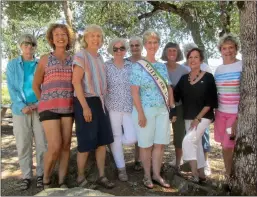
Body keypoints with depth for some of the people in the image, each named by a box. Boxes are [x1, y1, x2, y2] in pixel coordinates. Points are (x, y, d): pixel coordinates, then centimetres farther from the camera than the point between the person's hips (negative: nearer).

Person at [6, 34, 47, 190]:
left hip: (40, 108, 0)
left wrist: (40, 103, -12)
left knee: (42, 143, 0)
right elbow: (11, 88, 2)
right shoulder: (12, 64, 10)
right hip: (21, 109, 0)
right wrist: (22, 106, -11)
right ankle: (26, 176, 14)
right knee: (23, 144, 3)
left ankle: (41, 174, 12)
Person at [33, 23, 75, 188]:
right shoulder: (45, 59, 3)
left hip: (68, 108, 3)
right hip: (50, 108, -3)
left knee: (66, 146, 4)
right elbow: (36, 85, 10)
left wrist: (76, 102, 7)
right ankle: (46, 179, 15)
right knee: (55, 147, -10)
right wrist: (45, 103, 8)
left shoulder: (73, 59, 9)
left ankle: (62, 181, 17)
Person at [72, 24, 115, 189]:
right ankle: (81, 178, 18)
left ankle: (102, 176, 22)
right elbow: (76, 82, -16)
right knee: (86, 143, 0)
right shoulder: (81, 56, -8)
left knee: (103, 141, 9)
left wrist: (102, 100, 13)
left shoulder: (100, 57, 15)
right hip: (86, 102, -7)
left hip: (100, 102, 7)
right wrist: (85, 106, -21)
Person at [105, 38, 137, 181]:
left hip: (129, 107, 2)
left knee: (131, 139, -7)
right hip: (113, 107, -1)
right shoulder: (106, 66, 2)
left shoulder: (131, 66, 7)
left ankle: (115, 142, 28)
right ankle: (121, 169, 20)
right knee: (116, 137, 4)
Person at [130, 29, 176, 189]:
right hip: (146, 110, -5)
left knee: (160, 144, 9)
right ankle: (147, 176, 22)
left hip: (163, 110, 5)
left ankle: (156, 174, 24)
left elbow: (169, 88, 14)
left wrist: (173, 107, 5)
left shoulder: (162, 66, 11)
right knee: (146, 145, 6)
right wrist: (140, 113, -16)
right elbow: (135, 91, -11)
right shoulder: (138, 66, -5)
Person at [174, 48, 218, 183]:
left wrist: (198, 118, -17)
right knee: (196, 144, 13)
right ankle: (201, 174, 27)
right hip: (188, 118, 5)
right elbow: (175, 96, 3)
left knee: (188, 141, -19)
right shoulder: (184, 78, 7)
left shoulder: (208, 77, -7)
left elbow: (211, 101, -11)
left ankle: (194, 173, -5)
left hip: (203, 117, -5)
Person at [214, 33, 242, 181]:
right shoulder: (218, 69, 9)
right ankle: (229, 174, 27)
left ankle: (230, 176, 17)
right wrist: (213, 110, 12)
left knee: (229, 146, -3)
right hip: (221, 112, 5)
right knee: (225, 145, 11)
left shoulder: (243, 66, -6)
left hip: (237, 113, -5)